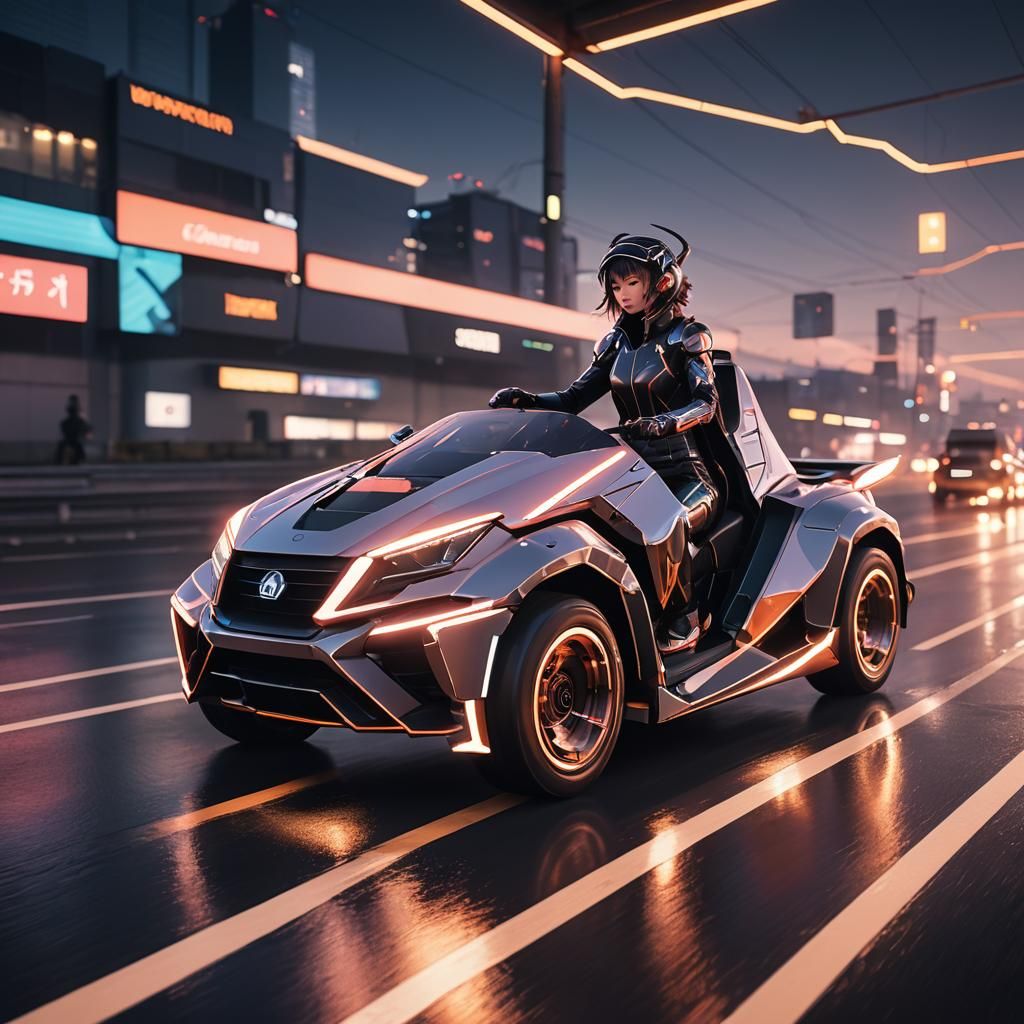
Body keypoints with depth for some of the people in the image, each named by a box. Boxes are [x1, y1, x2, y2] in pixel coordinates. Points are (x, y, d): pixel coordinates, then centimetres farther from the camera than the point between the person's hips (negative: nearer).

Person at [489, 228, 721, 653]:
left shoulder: (686, 335, 0)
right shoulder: (616, 342, 15)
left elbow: (706, 402, -12)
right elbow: (572, 399, 10)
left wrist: (661, 423, -32)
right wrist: (526, 401, -9)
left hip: (685, 474, -5)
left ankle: (685, 621, -13)